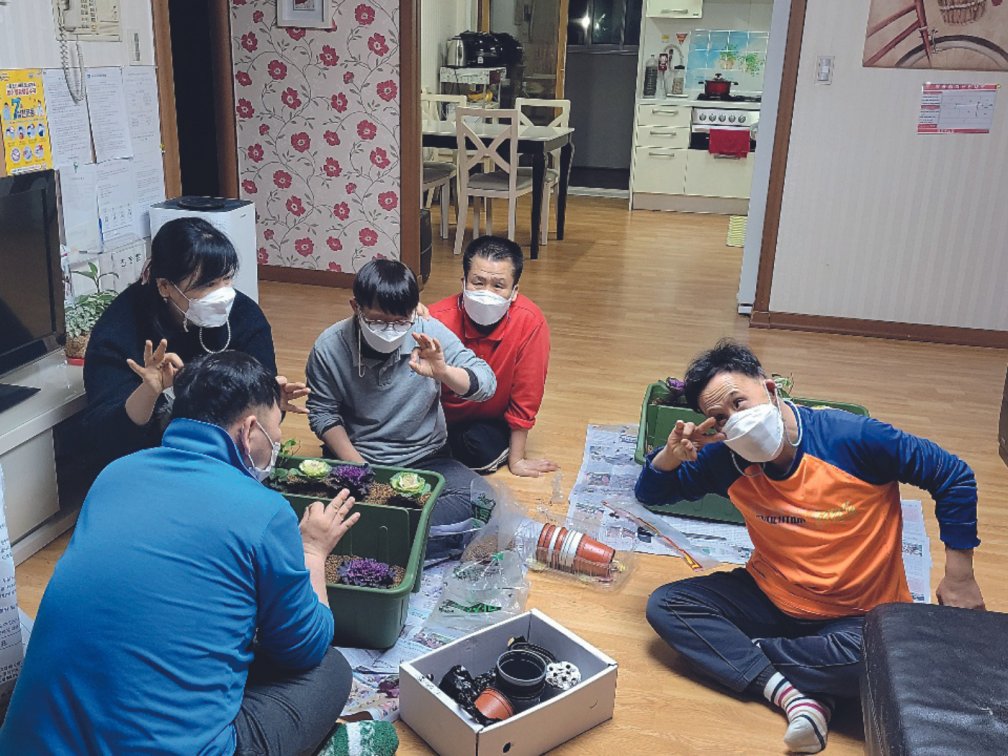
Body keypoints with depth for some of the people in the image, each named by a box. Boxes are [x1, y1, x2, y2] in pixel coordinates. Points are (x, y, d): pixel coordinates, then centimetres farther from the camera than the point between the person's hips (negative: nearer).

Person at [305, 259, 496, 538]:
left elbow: (486, 385, -13)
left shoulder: (430, 334, -11)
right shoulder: (329, 348, -11)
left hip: (425, 459, 1)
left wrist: (443, 372, -35)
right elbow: (322, 413, -1)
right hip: (356, 457, 0)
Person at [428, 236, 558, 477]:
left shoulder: (530, 324, -24)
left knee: (482, 450, -29)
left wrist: (516, 460, -7)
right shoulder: (438, 320, -26)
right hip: (439, 420, 2)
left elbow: (524, 399, -14)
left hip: (490, 423, -2)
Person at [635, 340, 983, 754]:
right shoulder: (726, 460, -9)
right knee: (664, 604, -14)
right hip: (769, 597, 4)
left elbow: (954, 477, -9)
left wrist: (958, 577, -8)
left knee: (865, 659, -37)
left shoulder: (854, 438, -20)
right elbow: (650, 494, 3)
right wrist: (671, 455, -20)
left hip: (857, 616, -3)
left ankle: (736, 653, -12)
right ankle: (787, 691, -24)